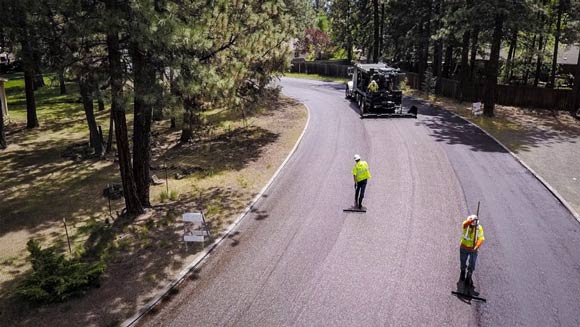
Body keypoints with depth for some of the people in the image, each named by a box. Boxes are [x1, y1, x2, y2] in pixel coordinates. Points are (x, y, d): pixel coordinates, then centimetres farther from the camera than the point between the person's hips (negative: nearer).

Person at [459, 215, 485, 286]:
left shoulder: (479, 228, -16)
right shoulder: (466, 225, -18)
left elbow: (481, 239, -26)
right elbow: (466, 223, -44)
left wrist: (477, 247, -44)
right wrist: (472, 220, -64)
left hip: (473, 249, 0)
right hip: (464, 248, 1)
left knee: (472, 266, 0)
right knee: (463, 264, 19)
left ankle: (468, 278, 21)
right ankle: (462, 275, 46)